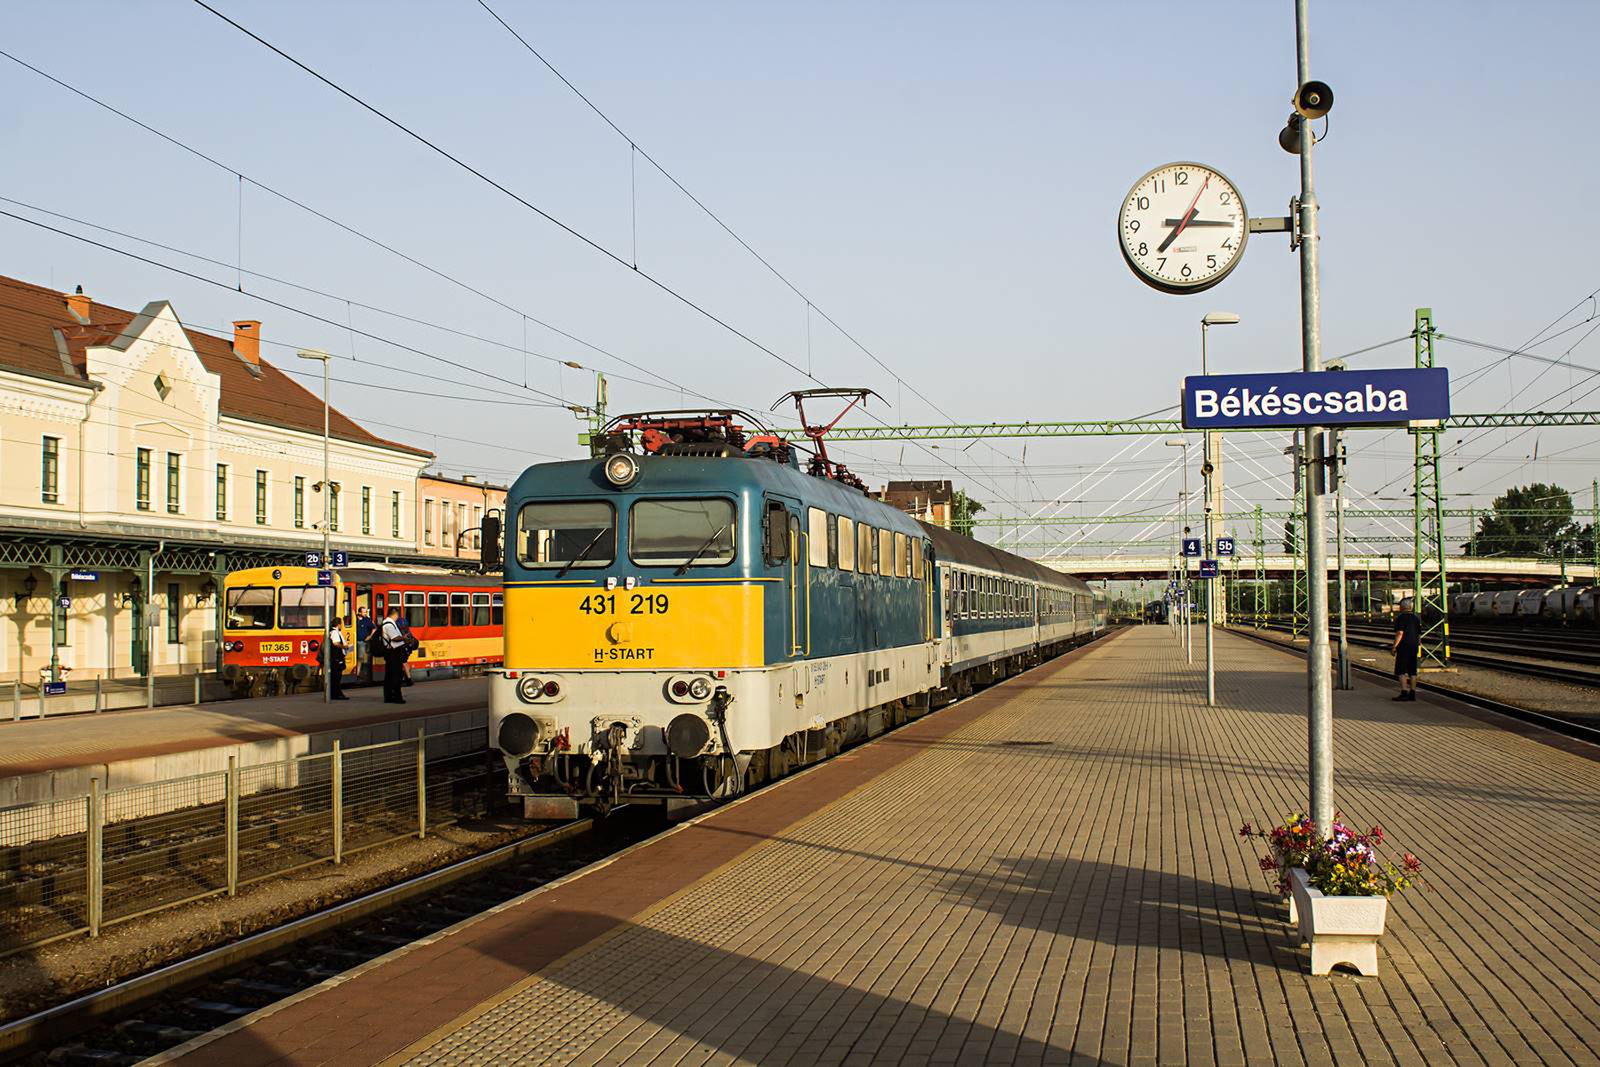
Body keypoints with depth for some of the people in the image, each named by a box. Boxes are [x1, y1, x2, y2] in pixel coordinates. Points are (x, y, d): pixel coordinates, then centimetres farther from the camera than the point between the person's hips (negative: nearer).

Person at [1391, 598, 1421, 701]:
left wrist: (1394, 646, -15)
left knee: (1401, 671, -4)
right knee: (1412, 671, 9)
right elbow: (1419, 635, 16)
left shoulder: (1400, 618, -11)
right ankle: (1412, 693, 9)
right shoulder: (1416, 618, 12)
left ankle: (1404, 692, -10)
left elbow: (1400, 633, -19)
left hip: (1403, 647, -7)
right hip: (1414, 647, 7)